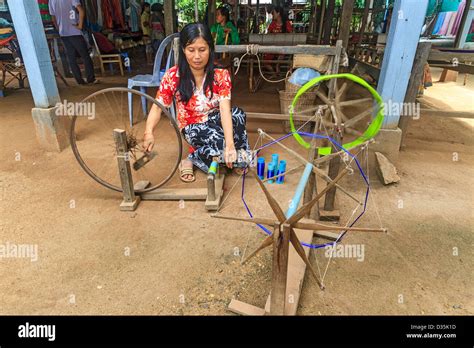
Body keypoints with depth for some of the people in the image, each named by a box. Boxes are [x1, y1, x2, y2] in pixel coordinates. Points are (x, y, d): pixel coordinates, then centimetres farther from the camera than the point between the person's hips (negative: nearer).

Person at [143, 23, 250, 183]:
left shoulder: (221, 74, -15)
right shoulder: (173, 76, -15)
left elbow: (225, 110, -28)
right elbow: (157, 107, -14)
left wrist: (230, 145, -43)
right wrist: (148, 132, -37)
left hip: (215, 122, 2)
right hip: (193, 127, -2)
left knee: (238, 114, -32)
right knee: (220, 143, -34)